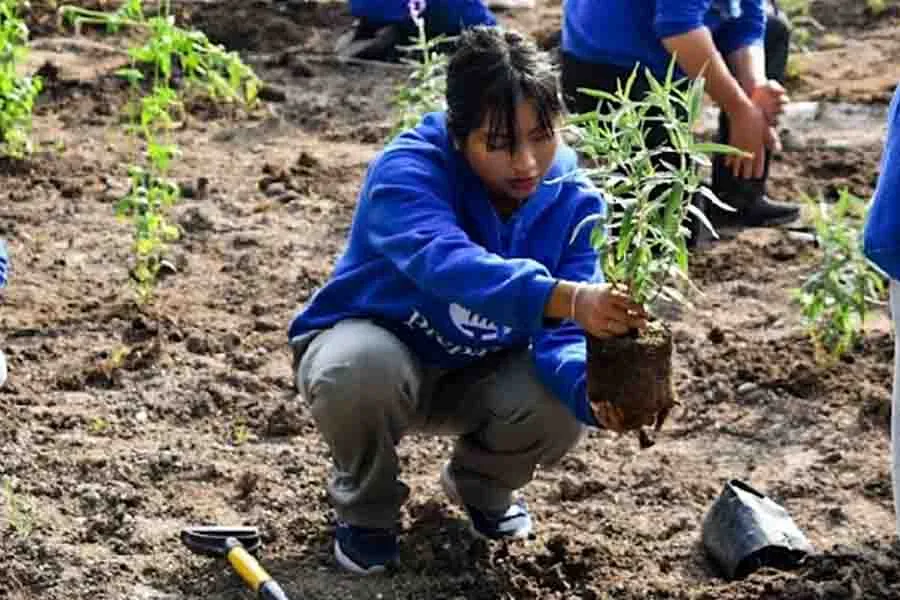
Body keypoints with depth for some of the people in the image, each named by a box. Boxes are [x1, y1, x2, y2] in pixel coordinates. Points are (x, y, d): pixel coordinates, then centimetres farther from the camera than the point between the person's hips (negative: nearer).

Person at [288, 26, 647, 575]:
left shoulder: (572, 200, -17)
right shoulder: (408, 170, -31)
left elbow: (564, 333, -26)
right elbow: (444, 262, -52)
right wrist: (565, 297, -68)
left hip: (475, 375, 4)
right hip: (376, 343, -3)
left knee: (559, 406, -26)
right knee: (357, 371, -38)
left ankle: (481, 484, 12)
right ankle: (366, 509, -4)